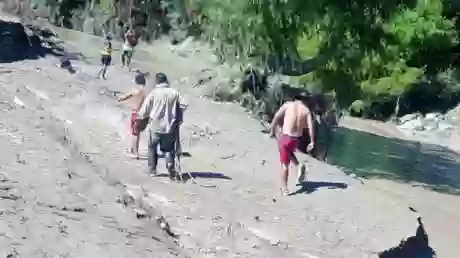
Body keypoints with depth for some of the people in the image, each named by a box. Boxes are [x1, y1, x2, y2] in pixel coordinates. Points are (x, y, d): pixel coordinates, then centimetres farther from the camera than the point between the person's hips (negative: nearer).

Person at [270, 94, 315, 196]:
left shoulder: (288, 105, -1)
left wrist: (272, 131, 2)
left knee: (285, 164, 5)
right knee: (289, 152, 35)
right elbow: (311, 126, -4)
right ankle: (299, 166, 10)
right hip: (296, 139, 3)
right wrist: (312, 142, -1)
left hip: (285, 137, -3)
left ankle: (284, 188, 8)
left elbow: (276, 117, -7)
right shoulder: (306, 110, 4)